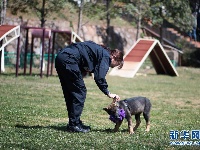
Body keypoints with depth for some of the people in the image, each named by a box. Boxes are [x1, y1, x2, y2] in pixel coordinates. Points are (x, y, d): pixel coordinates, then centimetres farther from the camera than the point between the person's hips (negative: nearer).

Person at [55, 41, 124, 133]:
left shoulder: (100, 51, 25)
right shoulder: (106, 57, -2)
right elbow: (99, 77, -11)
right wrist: (108, 93, -5)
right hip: (69, 60, -10)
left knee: (70, 94, 16)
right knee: (80, 92, -1)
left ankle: (73, 123, 21)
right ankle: (74, 125, 0)